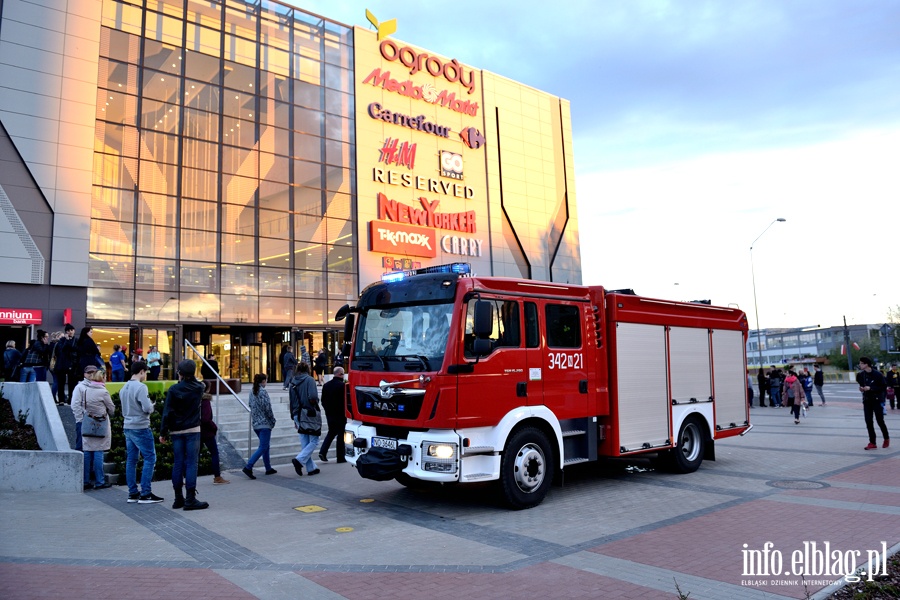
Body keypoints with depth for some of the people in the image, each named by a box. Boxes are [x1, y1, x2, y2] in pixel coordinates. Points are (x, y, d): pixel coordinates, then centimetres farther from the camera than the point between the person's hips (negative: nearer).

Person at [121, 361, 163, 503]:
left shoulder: (124, 388, 12)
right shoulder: (140, 387, -15)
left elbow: (124, 410, 20)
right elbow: (147, 408, -20)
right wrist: (153, 406, 0)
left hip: (128, 427, 9)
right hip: (141, 428, -9)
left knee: (131, 460, 11)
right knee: (150, 458, -3)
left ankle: (132, 493, 16)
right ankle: (145, 494, -3)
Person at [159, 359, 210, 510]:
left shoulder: (174, 390, -5)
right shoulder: (199, 388, -2)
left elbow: (167, 413, -6)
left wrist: (163, 432, 0)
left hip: (177, 431, 1)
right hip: (193, 430, -1)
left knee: (178, 464, 8)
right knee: (191, 464, -2)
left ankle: (178, 499, 14)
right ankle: (190, 499, -4)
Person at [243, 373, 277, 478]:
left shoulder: (252, 392, 10)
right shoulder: (263, 392, -13)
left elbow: (251, 406, 13)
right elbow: (267, 408, -15)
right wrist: (273, 420, -4)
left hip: (255, 423, 8)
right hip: (264, 423, -8)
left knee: (265, 446, 16)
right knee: (263, 448, -6)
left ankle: (268, 468, 21)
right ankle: (248, 467, -15)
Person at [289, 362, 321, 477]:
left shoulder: (293, 383, 11)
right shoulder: (309, 380, -9)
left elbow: (292, 402, 15)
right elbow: (312, 397, -22)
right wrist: (315, 403, 0)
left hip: (298, 415, 7)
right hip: (310, 414, -7)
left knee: (304, 443, 11)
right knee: (314, 441, 1)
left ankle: (311, 468, 13)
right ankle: (299, 460, -16)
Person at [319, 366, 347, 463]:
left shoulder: (326, 385, 4)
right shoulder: (342, 386, -16)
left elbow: (323, 401, 10)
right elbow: (346, 400, -15)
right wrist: (346, 412, -2)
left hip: (329, 414, 6)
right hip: (340, 415, -6)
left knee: (331, 432, 19)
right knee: (341, 435, 4)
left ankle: (323, 451, 4)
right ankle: (340, 457, 9)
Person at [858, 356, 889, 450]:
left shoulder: (877, 374, -13)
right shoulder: (860, 375, 2)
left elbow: (883, 387, -12)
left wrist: (870, 388, -21)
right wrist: (862, 388, -2)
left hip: (877, 400, -5)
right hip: (867, 401, 5)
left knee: (880, 421, 2)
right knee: (868, 422, 1)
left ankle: (886, 439, 27)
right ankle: (872, 443, 7)